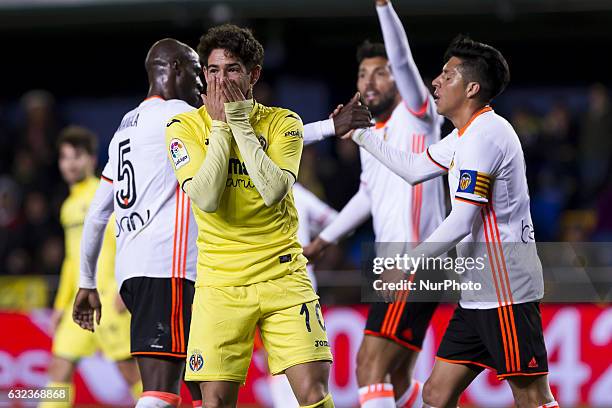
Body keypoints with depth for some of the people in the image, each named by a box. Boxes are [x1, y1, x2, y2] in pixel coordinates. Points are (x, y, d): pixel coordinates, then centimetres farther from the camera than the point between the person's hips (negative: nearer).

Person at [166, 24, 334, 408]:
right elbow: (206, 198, -15)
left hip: (282, 272, 0)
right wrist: (221, 126, -12)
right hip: (220, 282, 0)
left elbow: (273, 190, -17)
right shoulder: (185, 127, -1)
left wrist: (240, 122, -14)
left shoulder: (283, 122, 0)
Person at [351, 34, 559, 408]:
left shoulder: (485, 133, -15)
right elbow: (414, 169, 29)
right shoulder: (466, 135, 16)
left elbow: (461, 223, -19)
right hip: (480, 293, 10)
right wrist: (361, 134, 31)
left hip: (506, 292, -10)